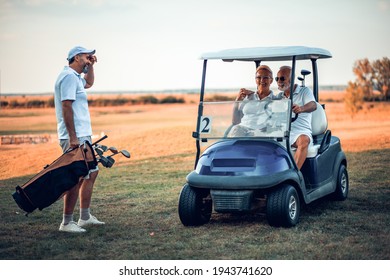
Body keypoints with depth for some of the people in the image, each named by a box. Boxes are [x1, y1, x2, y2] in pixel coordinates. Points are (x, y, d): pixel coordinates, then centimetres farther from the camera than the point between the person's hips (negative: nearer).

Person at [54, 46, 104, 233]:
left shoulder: (76, 77, 18)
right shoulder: (69, 77, -13)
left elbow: (89, 83, 42)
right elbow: (66, 107, -21)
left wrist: (90, 66, 24)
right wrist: (73, 137, -25)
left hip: (83, 136, 11)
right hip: (75, 138, -11)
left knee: (91, 173, 16)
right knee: (77, 179, -10)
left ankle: (85, 217, 22)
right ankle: (66, 222, -5)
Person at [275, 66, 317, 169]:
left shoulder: (304, 91, 6)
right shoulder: (279, 96, 23)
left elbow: (313, 105, -12)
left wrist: (301, 108, -38)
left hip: (301, 132, -5)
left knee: (303, 140, -37)